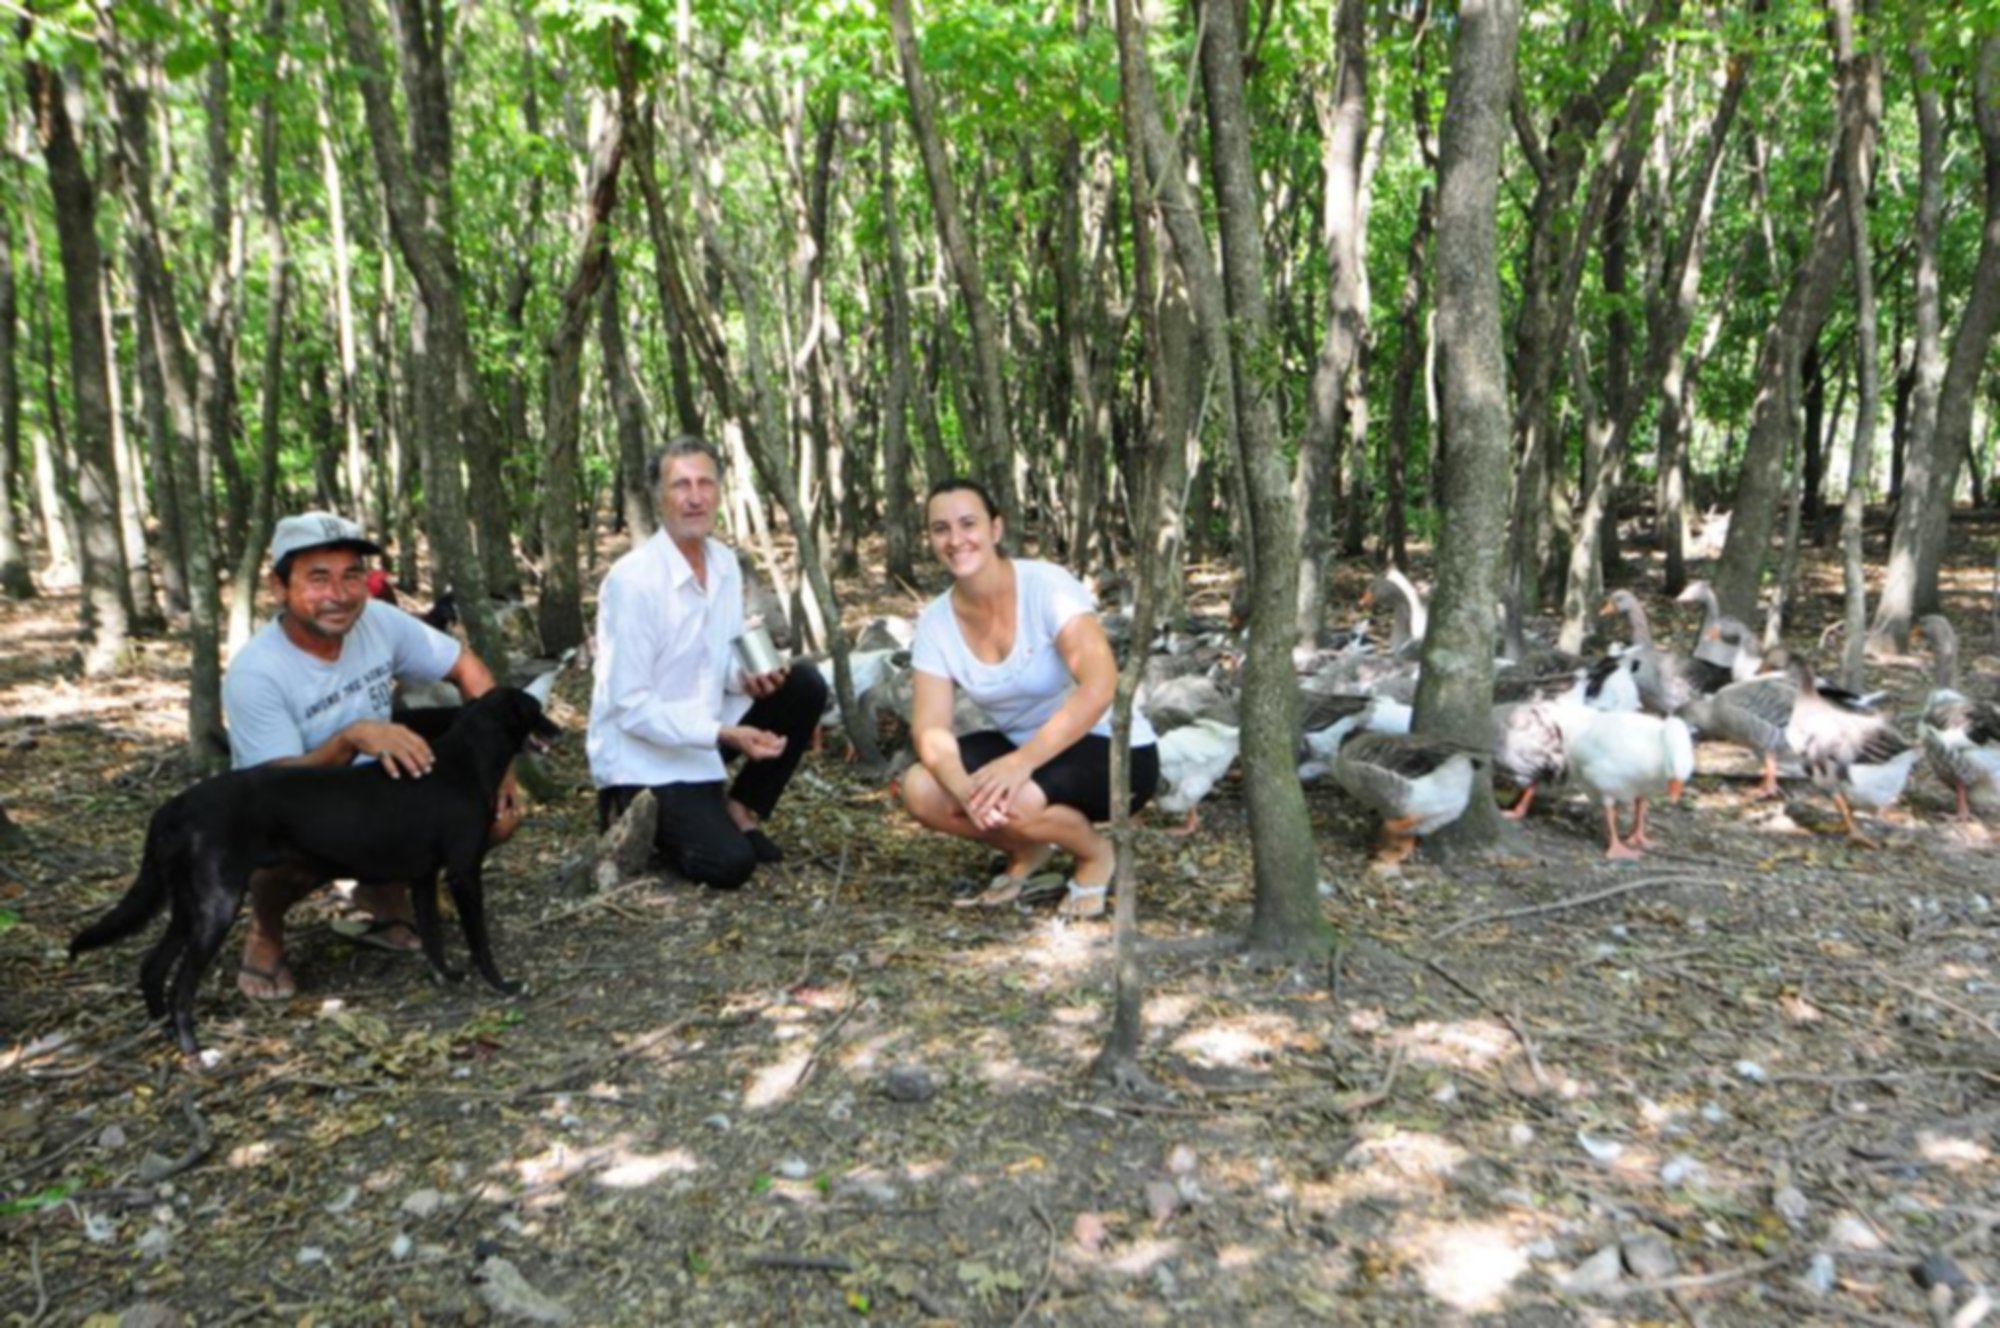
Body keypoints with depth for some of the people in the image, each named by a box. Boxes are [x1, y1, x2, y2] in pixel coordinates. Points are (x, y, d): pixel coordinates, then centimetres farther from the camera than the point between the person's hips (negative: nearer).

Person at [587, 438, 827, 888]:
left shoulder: (725, 563, 1)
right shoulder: (633, 579, -22)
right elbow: (630, 707, -22)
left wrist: (749, 675, -12)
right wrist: (724, 734, -31)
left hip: (701, 735, 7)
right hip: (645, 756, -7)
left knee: (805, 685, -8)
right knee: (730, 863, -20)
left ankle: (739, 811, 5)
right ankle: (633, 816, 10)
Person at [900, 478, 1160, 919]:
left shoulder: (1046, 585, -22)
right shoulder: (935, 621, -7)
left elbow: (1101, 684, -35)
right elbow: (930, 729, -14)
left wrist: (1023, 762, -44)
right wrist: (963, 787, -37)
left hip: (1114, 751, -5)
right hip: (1020, 749, 6)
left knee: (1012, 799, -34)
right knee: (920, 790, -17)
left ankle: (1096, 853, 0)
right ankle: (1028, 849, 10)